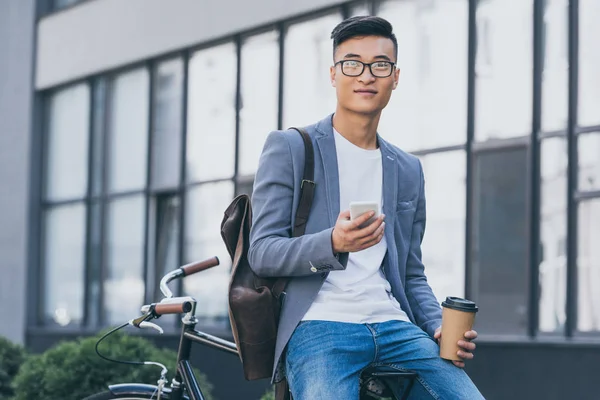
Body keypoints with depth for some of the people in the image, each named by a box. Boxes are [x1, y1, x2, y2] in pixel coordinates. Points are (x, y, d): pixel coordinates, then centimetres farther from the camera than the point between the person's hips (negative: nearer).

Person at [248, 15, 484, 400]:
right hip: (318, 327, -4)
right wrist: (333, 244, -22)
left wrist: (441, 327, 2)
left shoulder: (408, 170, 20)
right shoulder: (288, 148, 5)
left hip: (394, 326, 4)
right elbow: (262, 252, -3)